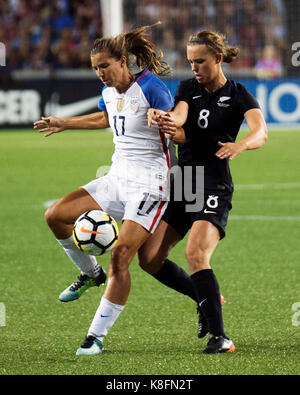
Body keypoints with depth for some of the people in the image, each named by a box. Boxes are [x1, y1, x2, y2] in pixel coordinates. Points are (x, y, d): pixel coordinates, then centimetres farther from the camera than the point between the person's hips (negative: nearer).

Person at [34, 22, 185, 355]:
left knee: (120, 256, -18)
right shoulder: (109, 92, 10)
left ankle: (96, 336, -12)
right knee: (55, 215, -5)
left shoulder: (151, 87, -14)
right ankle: (91, 273, 19)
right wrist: (62, 124, 40)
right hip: (117, 178, 8)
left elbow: (182, 132, -14)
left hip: (149, 184, -8)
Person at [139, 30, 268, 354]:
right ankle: (205, 299, 20)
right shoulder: (188, 88, 9)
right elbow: (179, 116, -13)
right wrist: (164, 118, -38)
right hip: (180, 181, 6)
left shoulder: (238, 95, -4)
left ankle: (219, 337, -23)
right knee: (149, 257, -1)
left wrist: (241, 145, -44)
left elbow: (260, 132, -21)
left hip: (214, 185, -6)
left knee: (196, 254, -26)